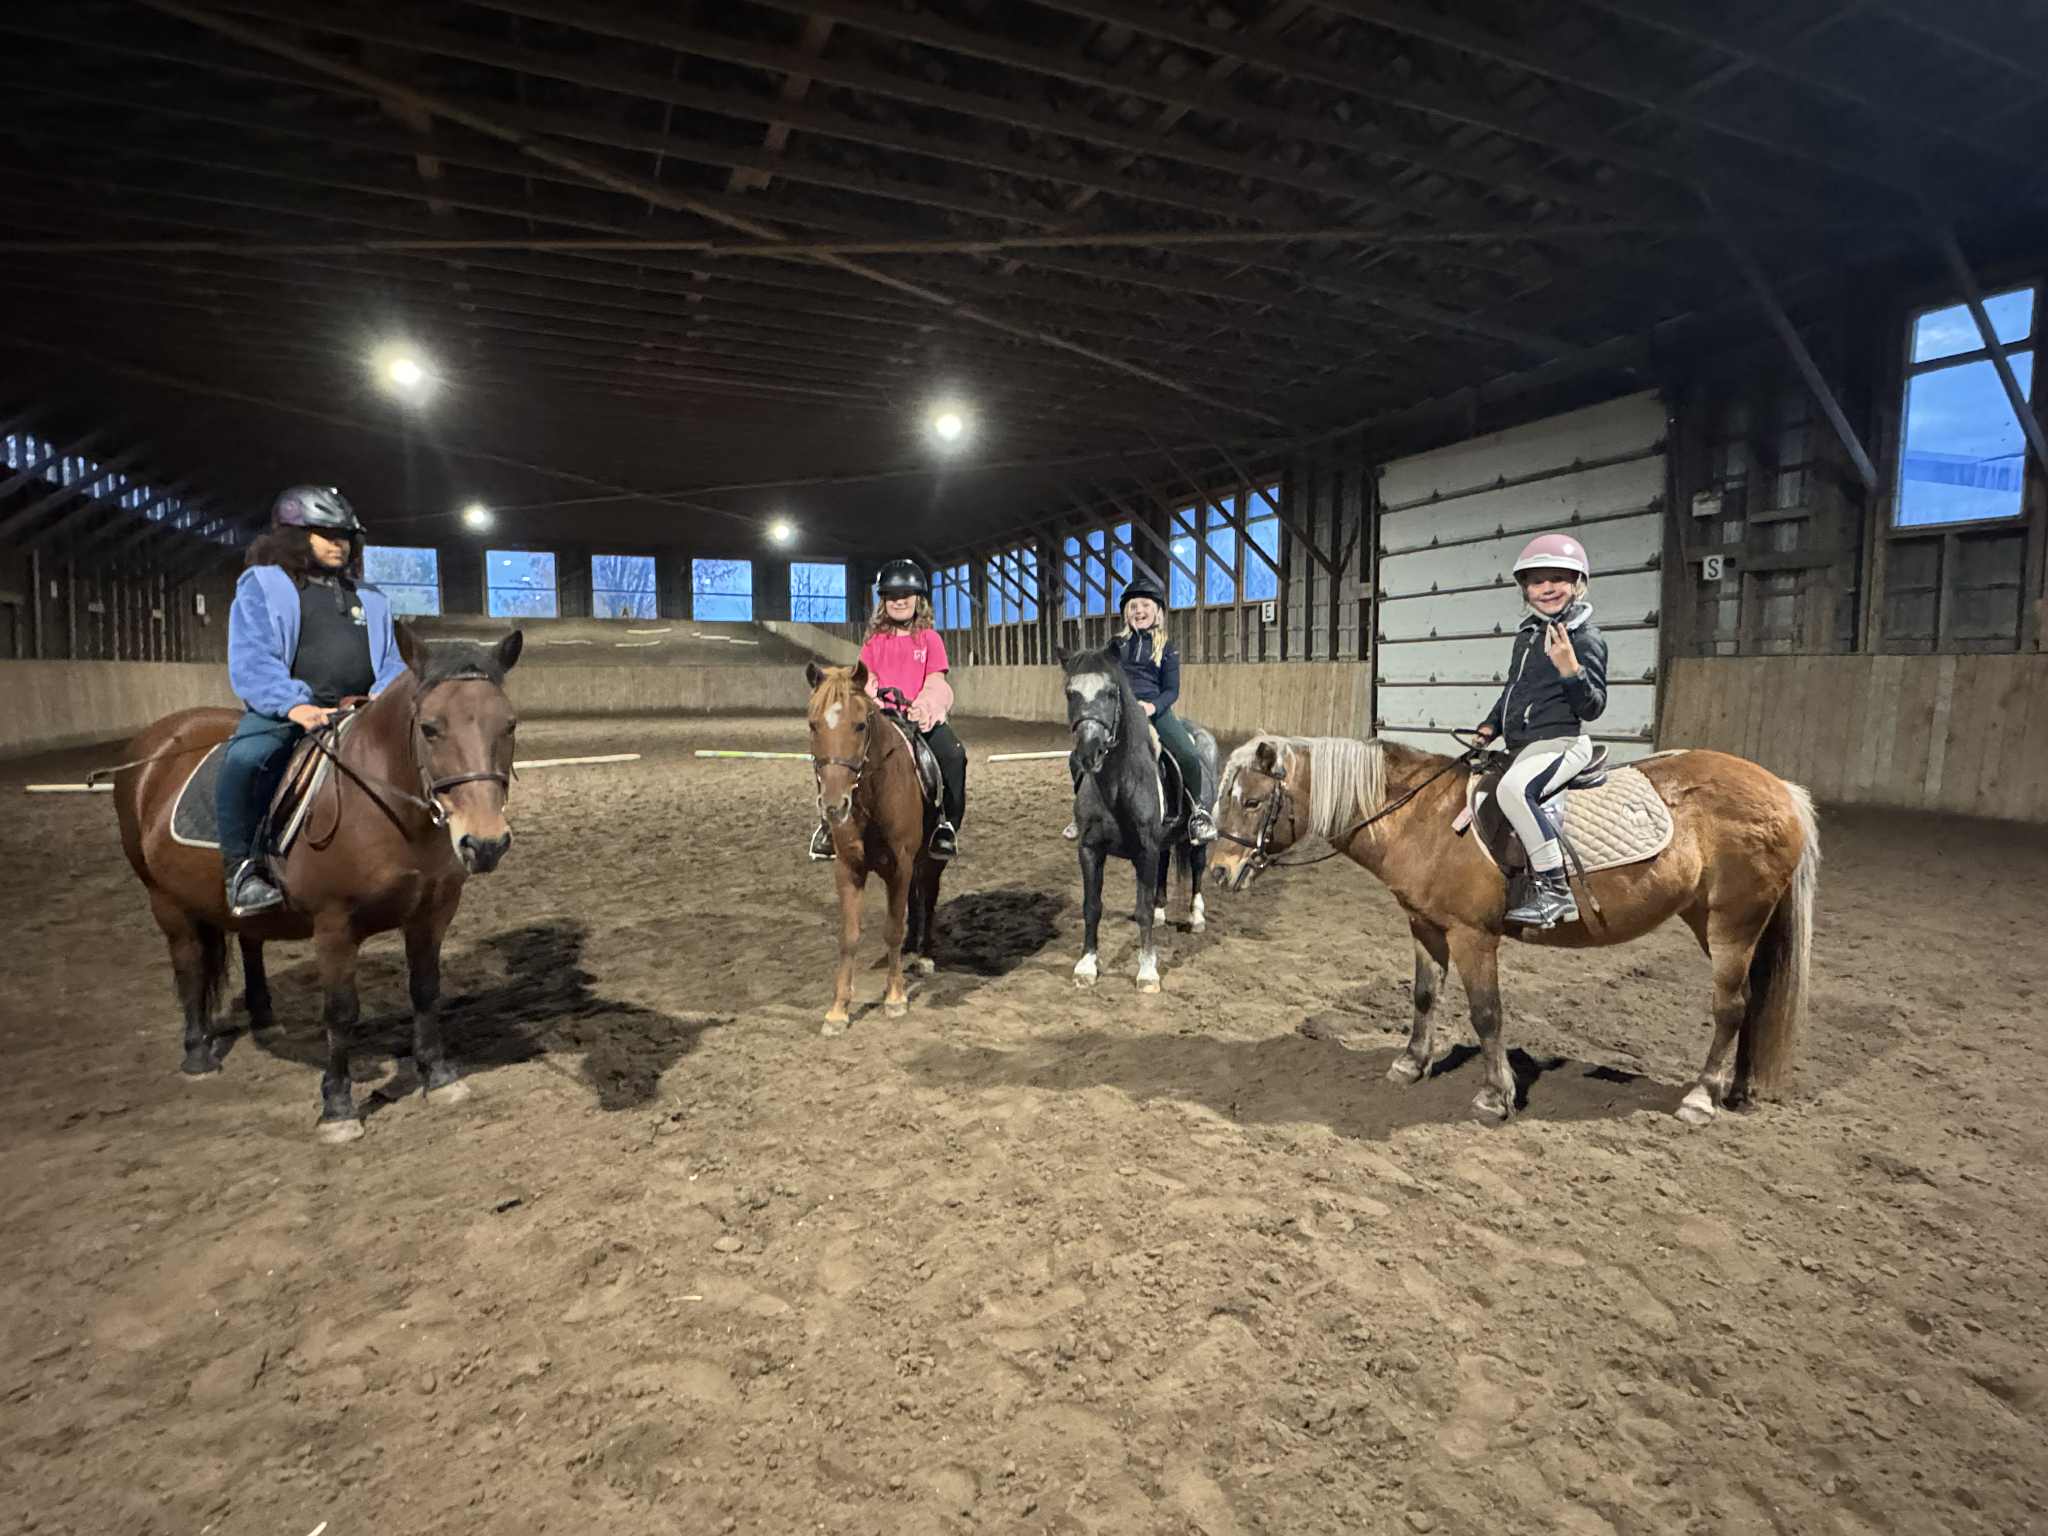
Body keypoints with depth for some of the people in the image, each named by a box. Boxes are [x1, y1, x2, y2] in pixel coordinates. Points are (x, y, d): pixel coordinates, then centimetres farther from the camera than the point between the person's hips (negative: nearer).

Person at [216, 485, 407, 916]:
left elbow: (390, 663, 19)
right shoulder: (261, 586, 7)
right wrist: (295, 705, -24)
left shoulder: (369, 598, 23)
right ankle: (242, 868, -17)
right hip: (284, 712, -4)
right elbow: (250, 663, -6)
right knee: (245, 759, -34)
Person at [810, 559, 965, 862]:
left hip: (920, 714, -2)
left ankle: (948, 824, -16)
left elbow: (935, 681, 0)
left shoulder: (930, 639, 8)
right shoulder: (875, 641, 14)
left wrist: (922, 707, -17)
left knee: (954, 754, -30)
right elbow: (868, 680, 9)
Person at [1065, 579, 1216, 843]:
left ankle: (1199, 809, 3)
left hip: (1155, 709, -2)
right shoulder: (1117, 643, 13)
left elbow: (1171, 689, 2)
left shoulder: (1167, 648, 7)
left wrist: (1153, 706, -18)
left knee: (1190, 757, -24)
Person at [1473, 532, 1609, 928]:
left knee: (1513, 788, -37)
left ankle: (1554, 890, -33)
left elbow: (1592, 709, -13)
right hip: (1523, 747, 10)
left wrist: (1570, 669, -27)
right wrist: (1490, 726, 14)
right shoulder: (1526, 635, 15)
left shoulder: (1586, 639, -8)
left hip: (1561, 743, -9)